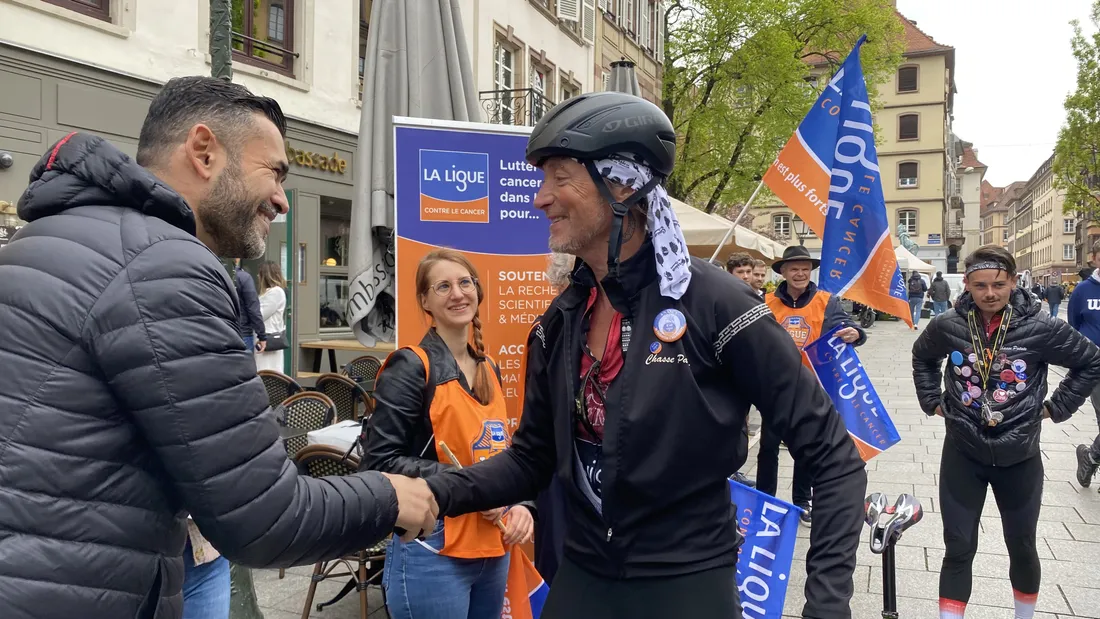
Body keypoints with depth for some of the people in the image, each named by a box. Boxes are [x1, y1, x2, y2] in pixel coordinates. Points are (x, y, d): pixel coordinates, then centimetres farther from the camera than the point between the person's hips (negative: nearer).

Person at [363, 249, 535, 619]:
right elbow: (379, 462, -15)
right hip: (433, 556, -7)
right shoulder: (411, 366, -10)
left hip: (492, 552, 7)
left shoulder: (489, 370, 11)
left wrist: (520, 504, 2)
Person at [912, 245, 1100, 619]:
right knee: (959, 550, 4)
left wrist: (1056, 407, -1)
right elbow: (923, 358, 14)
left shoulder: (1041, 328, -13)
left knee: (1022, 548, 17)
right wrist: (932, 400, 7)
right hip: (962, 454, 0)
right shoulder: (947, 326, -8)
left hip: (1019, 457, 0)